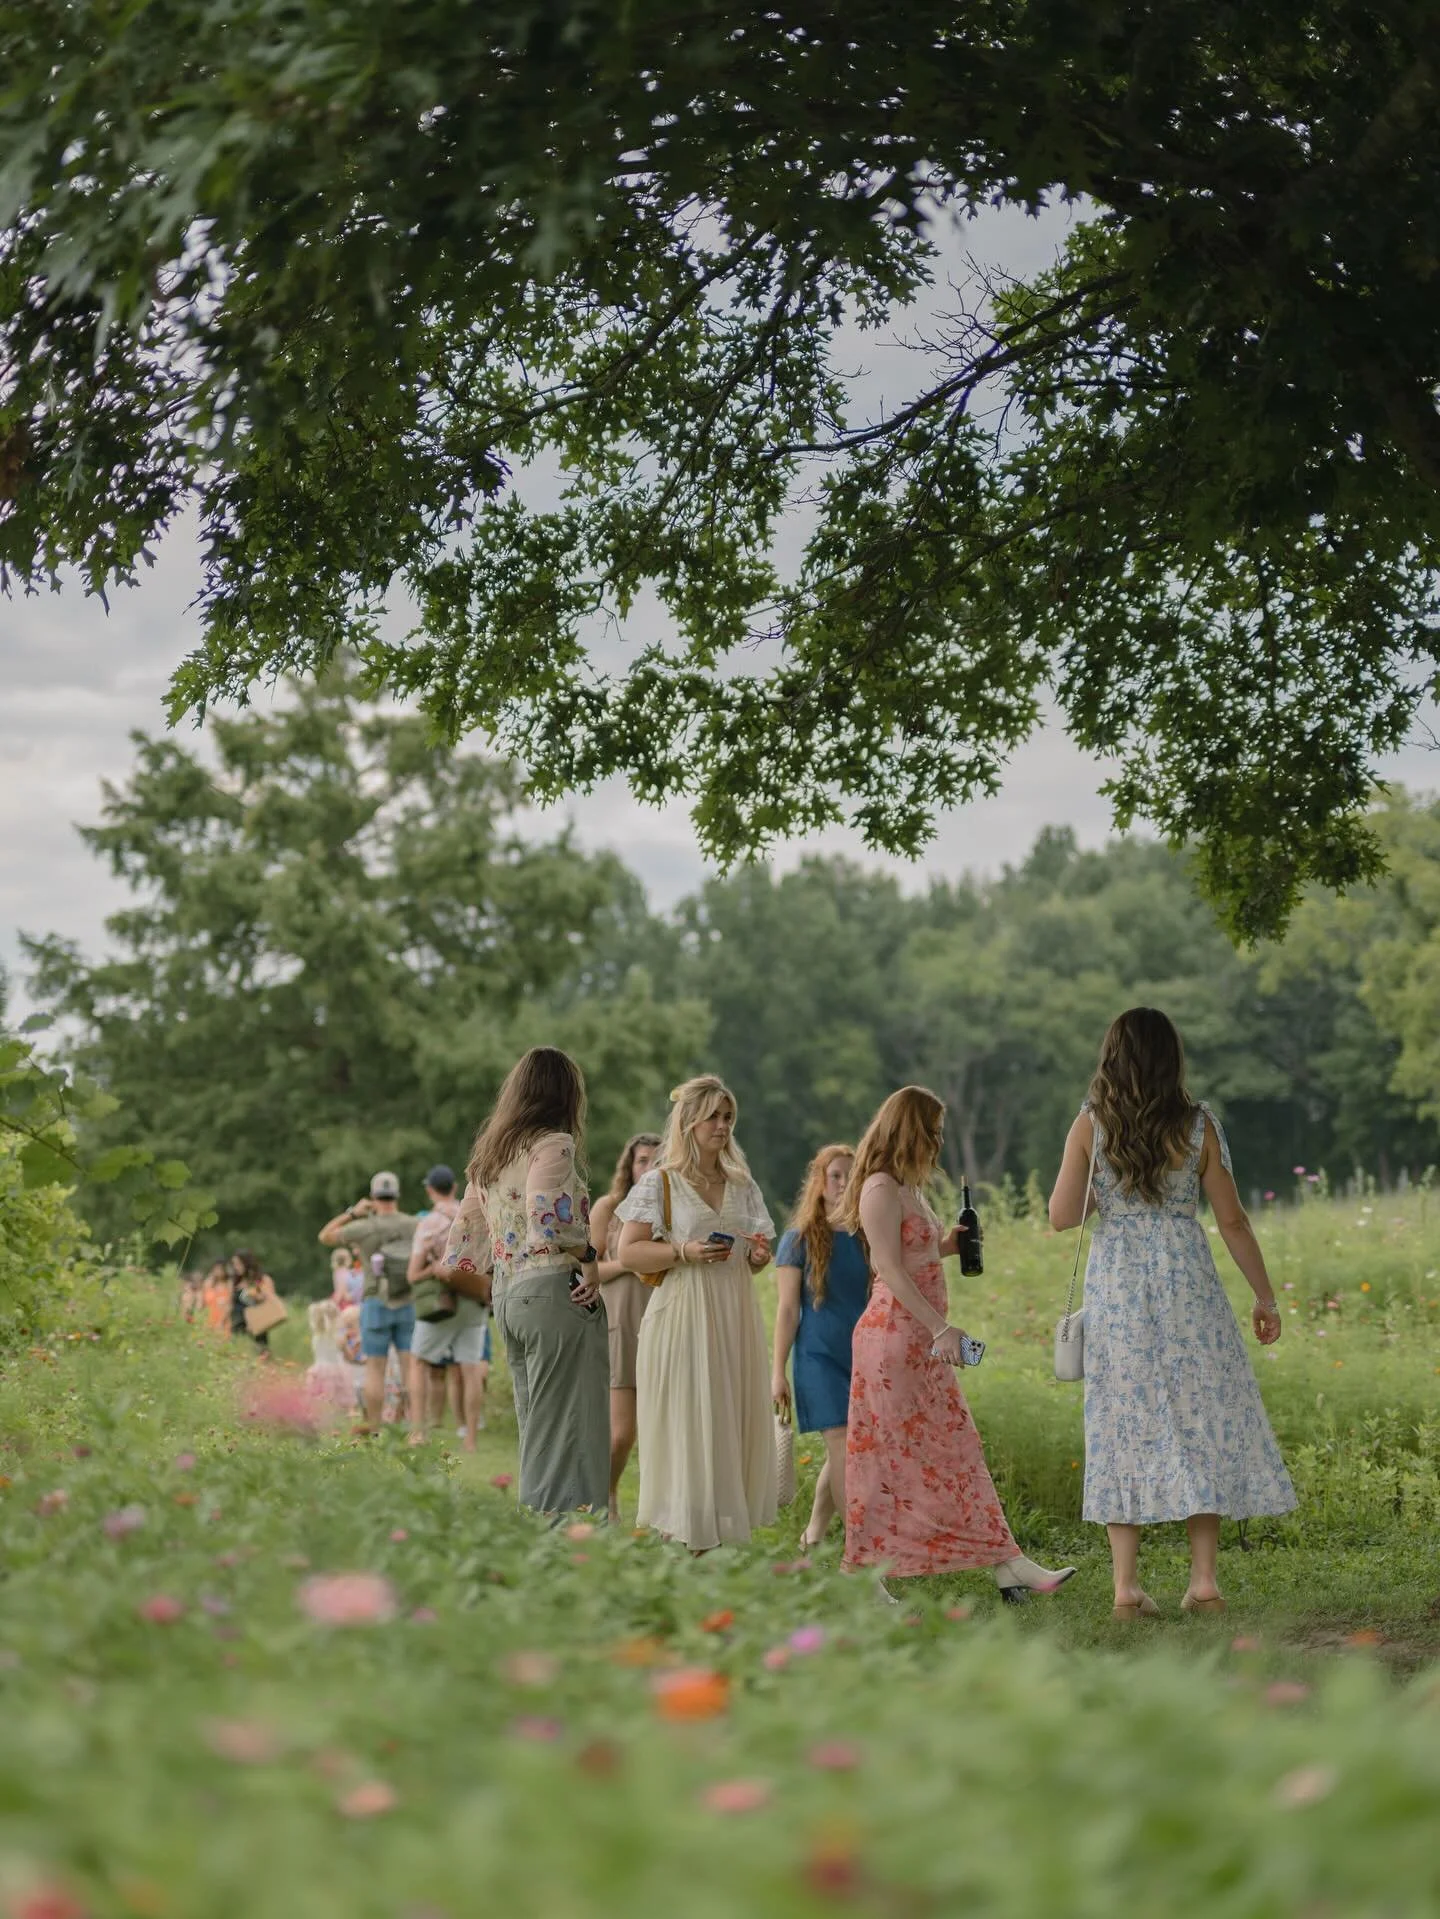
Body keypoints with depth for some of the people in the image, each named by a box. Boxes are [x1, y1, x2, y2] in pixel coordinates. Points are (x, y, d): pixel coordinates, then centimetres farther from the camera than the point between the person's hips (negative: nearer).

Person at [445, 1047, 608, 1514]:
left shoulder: (489, 1153, 17)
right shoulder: (554, 1143, -7)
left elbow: (464, 1236, 18)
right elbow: (546, 1217, -24)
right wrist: (589, 1259, -13)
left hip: (506, 1296, 8)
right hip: (554, 1291, -8)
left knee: (536, 1432, 13)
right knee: (564, 1432, -6)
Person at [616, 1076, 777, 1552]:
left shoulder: (743, 1185, 14)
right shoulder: (660, 1183, -2)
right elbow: (629, 1252, -7)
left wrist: (759, 1257, -1)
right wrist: (683, 1252, -19)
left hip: (734, 1315, 5)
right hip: (684, 1314, -5)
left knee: (732, 1420, 3)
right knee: (686, 1421, -7)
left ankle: (720, 1524, 9)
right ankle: (683, 1535, -2)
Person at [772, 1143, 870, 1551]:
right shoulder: (800, 1240, -1)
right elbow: (787, 1310, -1)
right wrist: (778, 1372, -4)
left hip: (865, 1360, 4)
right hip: (820, 1358, -4)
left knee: (840, 1457, 10)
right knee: (844, 1452, -12)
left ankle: (814, 1534, 25)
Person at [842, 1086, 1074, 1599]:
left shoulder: (909, 1189, 17)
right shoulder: (881, 1188, -13)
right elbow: (890, 1271, -20)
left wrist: (946, 1247, 14)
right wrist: (941, 1328, -22)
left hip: (921, 1341, 10)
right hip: (893, 1336, -10)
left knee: (954, 1451, 7)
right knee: (891, 1454, -4)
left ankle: (1008, 1567, 8)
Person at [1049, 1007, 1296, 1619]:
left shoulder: (1090, 1126, -3)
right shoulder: (1198, 1126, -2)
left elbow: (1062, 1215, -5)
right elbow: (1231, 1220, 0)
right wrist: (1264, 1296, 9)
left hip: (1116, 1289, 0)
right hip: (1187, 1283, 0)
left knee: (1124, 1424, 4)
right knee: (1203, 1420, 8)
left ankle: (1127, 1587, 2)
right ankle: (1204, 1580, 4)